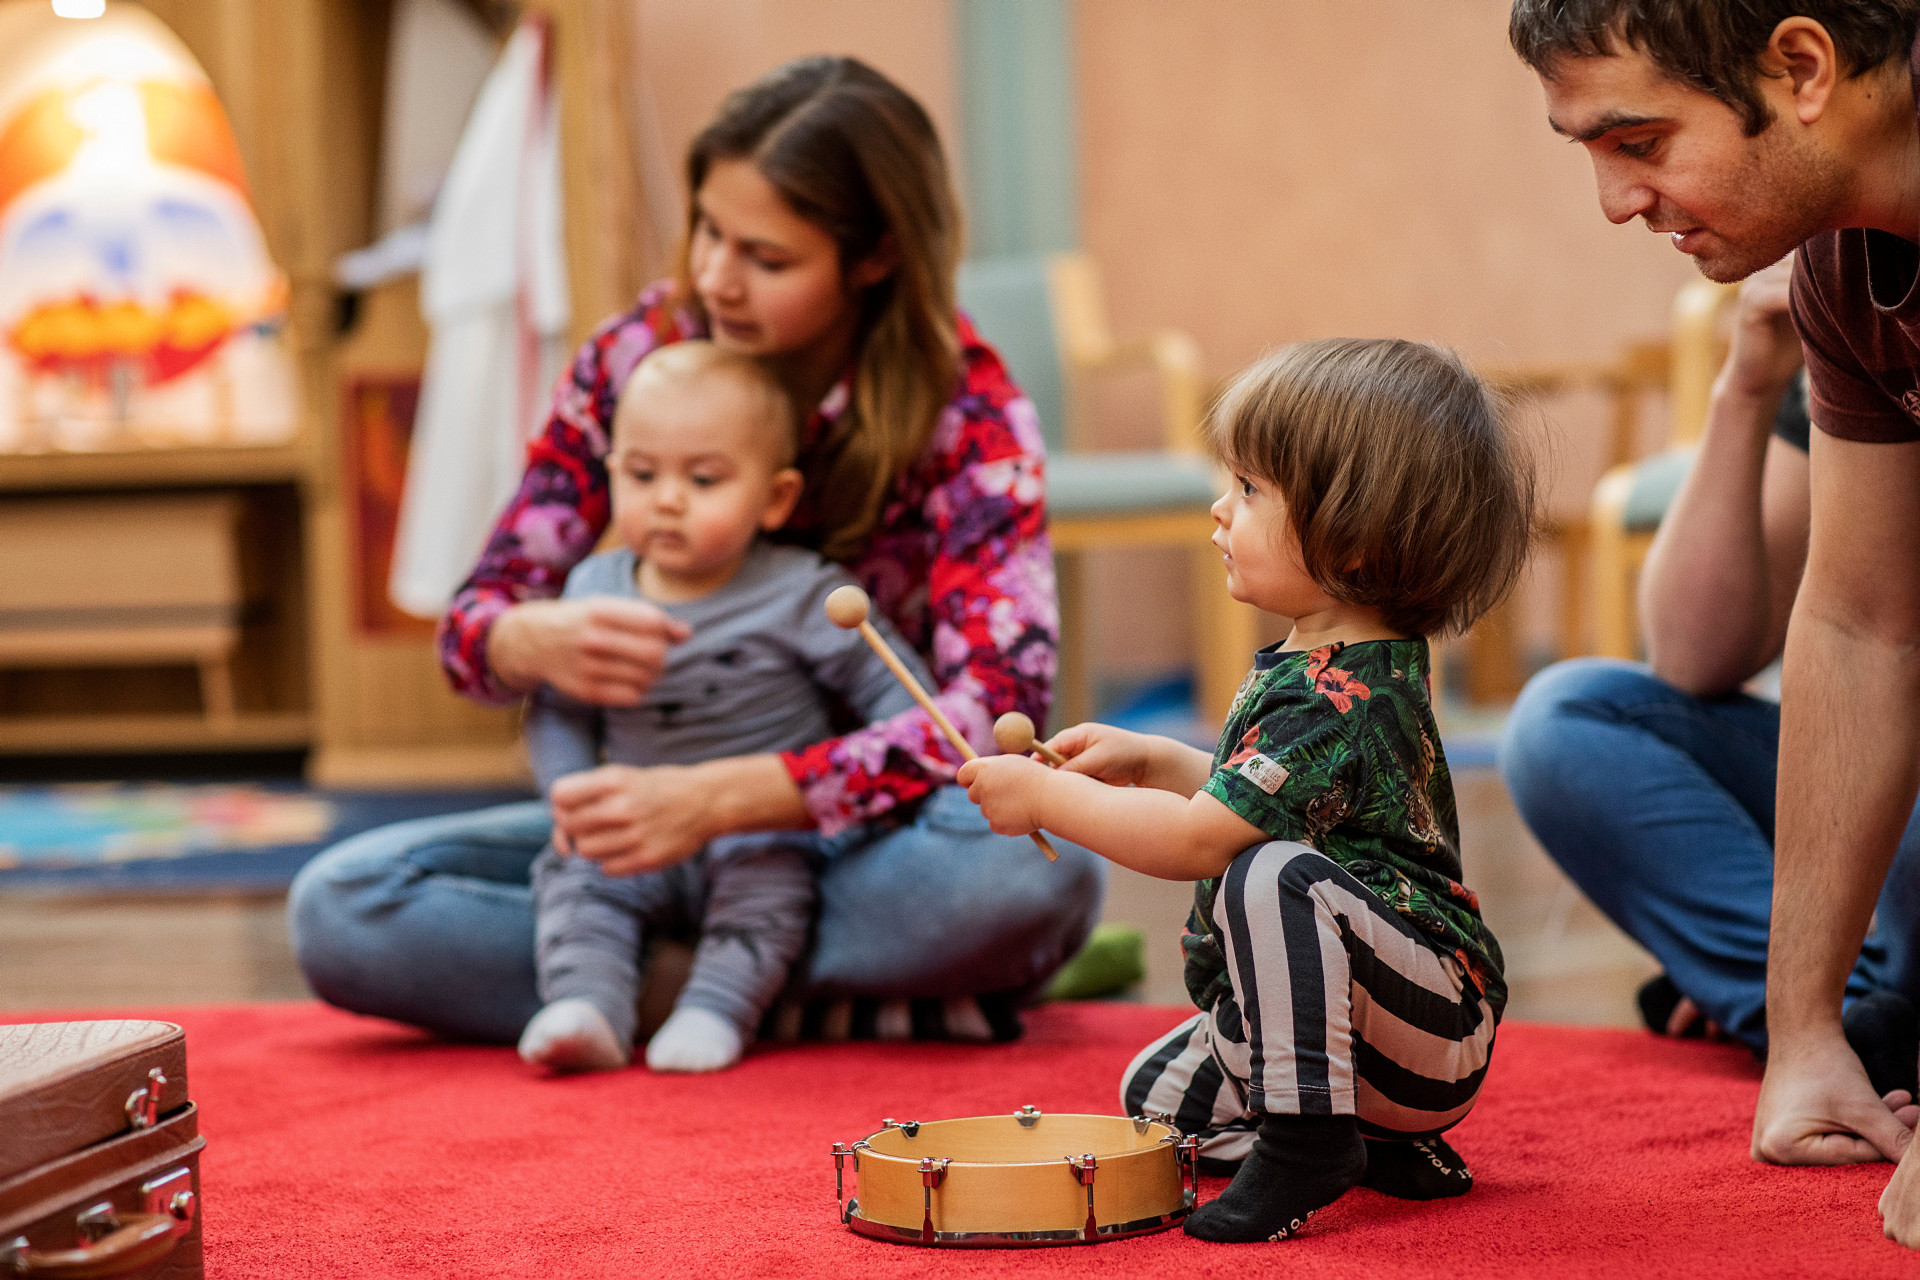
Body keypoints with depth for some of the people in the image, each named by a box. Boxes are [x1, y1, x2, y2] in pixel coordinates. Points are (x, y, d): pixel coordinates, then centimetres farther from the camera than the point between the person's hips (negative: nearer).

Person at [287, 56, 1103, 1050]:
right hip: (659, 814, 4)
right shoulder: (641, 354, -5)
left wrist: (712, 800, -37)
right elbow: (474, 622, -3)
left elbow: (997, 704, -27)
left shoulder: (965, 410, -14)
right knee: (339, 909, -20)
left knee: (1038, 870, -39)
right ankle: (832, 1000, -21)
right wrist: (539, 642, -30)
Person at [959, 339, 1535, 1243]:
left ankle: (1304, 1137, -27)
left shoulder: (1343, 697, -25)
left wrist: (1043, 797, -17)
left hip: (1431, 1023, -11)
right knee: (1157, 1094, 18)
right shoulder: (1313, 665, 8)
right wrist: (1156, 762, 10)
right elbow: (1260, 797, 24)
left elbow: (1201, 839, -28)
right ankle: (1386, 1146, 11)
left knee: (1271, 877, -35)